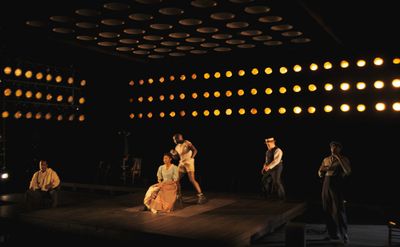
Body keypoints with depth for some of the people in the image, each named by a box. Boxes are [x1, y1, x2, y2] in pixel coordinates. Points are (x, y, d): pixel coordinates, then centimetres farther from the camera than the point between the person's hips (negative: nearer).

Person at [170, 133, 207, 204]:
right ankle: (178, 196, 15)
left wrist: (191, 158, -24)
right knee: (177, 179, 2)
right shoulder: (177, 147, 14)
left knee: (192, 180, -14)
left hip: (189, 162, -7)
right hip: (181, 163, 7)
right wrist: (173, 153, -1)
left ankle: (201, 196, -9)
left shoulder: (187, 143, -7)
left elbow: (195, 150, -16)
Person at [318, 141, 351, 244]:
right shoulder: (326, 159, 12)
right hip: (326, 184, 5)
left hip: (337, 185, -5)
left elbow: (348, 172, -18)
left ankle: (344, 234, 1)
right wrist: (323, 169, -6)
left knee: (339, 210, -10)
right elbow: (320, 174, 16)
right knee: (327, 210, 7)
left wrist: (339, 158, -17)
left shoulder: (344, 159, 0)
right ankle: (332, 233, 18)